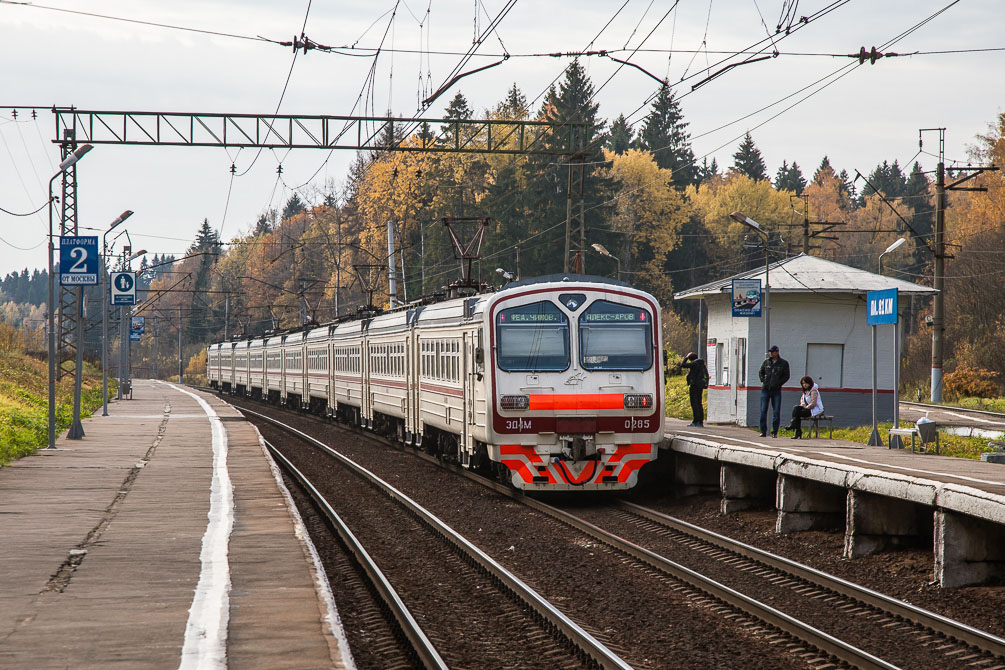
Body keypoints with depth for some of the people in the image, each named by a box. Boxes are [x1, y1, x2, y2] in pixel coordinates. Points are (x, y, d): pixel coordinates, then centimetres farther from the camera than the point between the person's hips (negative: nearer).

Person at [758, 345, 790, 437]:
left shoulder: (784, 363, 2)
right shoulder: (766, 361, 8)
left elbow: (786, 376, 4)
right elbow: (760, 372, 19)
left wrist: (778, 383, -6)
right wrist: (763, 381, 4)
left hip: (776, 390, -2)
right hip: (765, 389, 2)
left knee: (776, 412, -2)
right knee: (763, 411, -1)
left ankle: (774, 432, 4)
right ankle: (763, 432, 4)